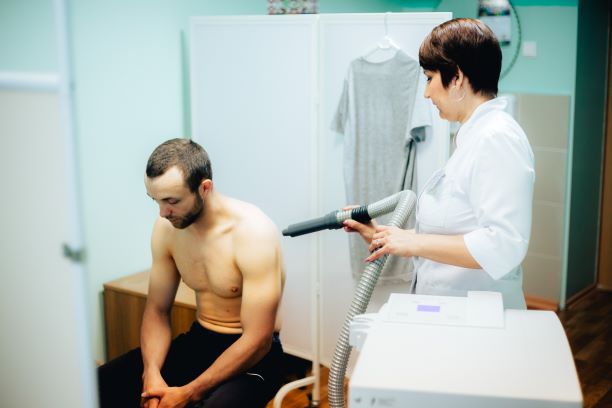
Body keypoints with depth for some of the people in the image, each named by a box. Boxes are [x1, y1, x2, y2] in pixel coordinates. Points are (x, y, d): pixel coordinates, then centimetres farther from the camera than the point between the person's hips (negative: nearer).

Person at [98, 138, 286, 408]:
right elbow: (157, 310, 6)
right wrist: (151, 373, -12)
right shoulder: (167, 228, -4)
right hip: (198, 341, 6)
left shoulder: (253, 232, -22)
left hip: (252, 354, -5)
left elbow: (258, 340, -22)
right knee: (102, 386, -12)